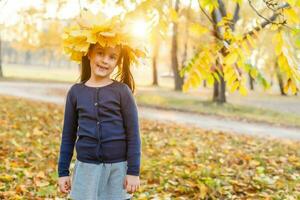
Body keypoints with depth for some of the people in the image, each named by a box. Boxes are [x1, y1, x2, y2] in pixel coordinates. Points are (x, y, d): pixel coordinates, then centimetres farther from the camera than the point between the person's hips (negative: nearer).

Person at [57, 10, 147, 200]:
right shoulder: (76, 91, 3)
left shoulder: (122, 91, -4)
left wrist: (134, 171, -7)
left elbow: (133, 134, -3)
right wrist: (63, 172, 9)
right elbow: (68, 136, 9)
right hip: (86, 167, 2)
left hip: (117, 168, -2)